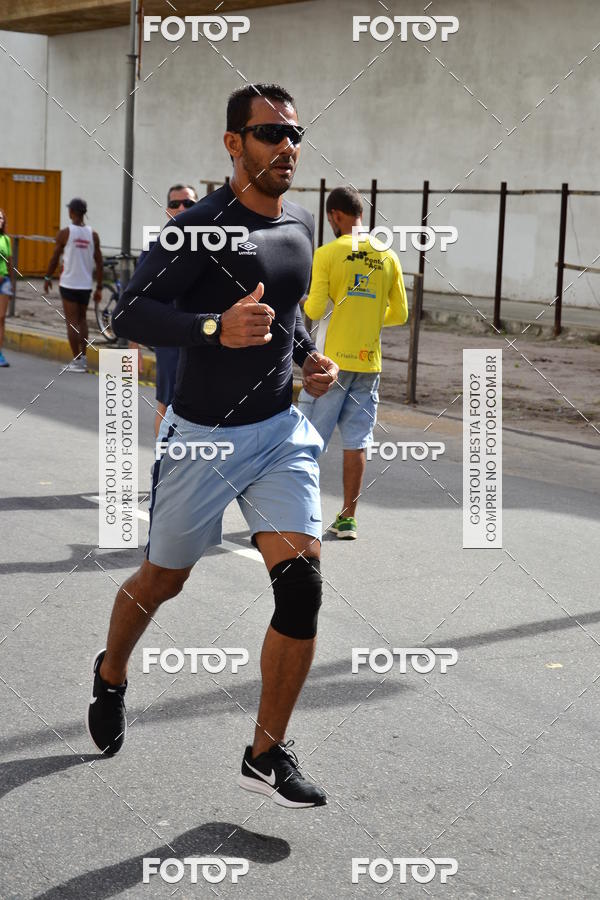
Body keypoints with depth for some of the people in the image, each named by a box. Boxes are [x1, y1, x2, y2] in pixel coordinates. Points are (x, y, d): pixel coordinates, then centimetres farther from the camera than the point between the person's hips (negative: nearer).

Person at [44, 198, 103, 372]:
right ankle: (83, 357, 14)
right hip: (86, 284, 4)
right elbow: (99, 263, 3)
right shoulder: (93, 235, 3)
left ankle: (77, 361, -1)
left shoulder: (65, 233, -7)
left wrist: (47, 277, 13)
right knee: (82, 319, 19)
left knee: (72, 321, 1)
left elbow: (55, 258, -2)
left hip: (69, 284, -4)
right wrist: (99, 288, 9)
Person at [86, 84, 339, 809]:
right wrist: (217, 328, -32)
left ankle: (266, 755, 3)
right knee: (163, 579, 13)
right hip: (202, 435, -5)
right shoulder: (203, 225, -15)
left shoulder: (301, 226, 7)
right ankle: (110, 675, 46)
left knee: (302, 584, -9)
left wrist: (308, 356, 7)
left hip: (280, 430, 5)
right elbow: (128, 314, -19)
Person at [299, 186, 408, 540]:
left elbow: (315, 311, -12)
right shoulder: (388, 256, 5)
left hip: (331, 360, -3)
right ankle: (349, 517, 8)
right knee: (357, 441, 6)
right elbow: (400, 314, 8)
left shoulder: (327, 254, -8)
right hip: (369, 361, 4)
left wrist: (301, 303, 10)